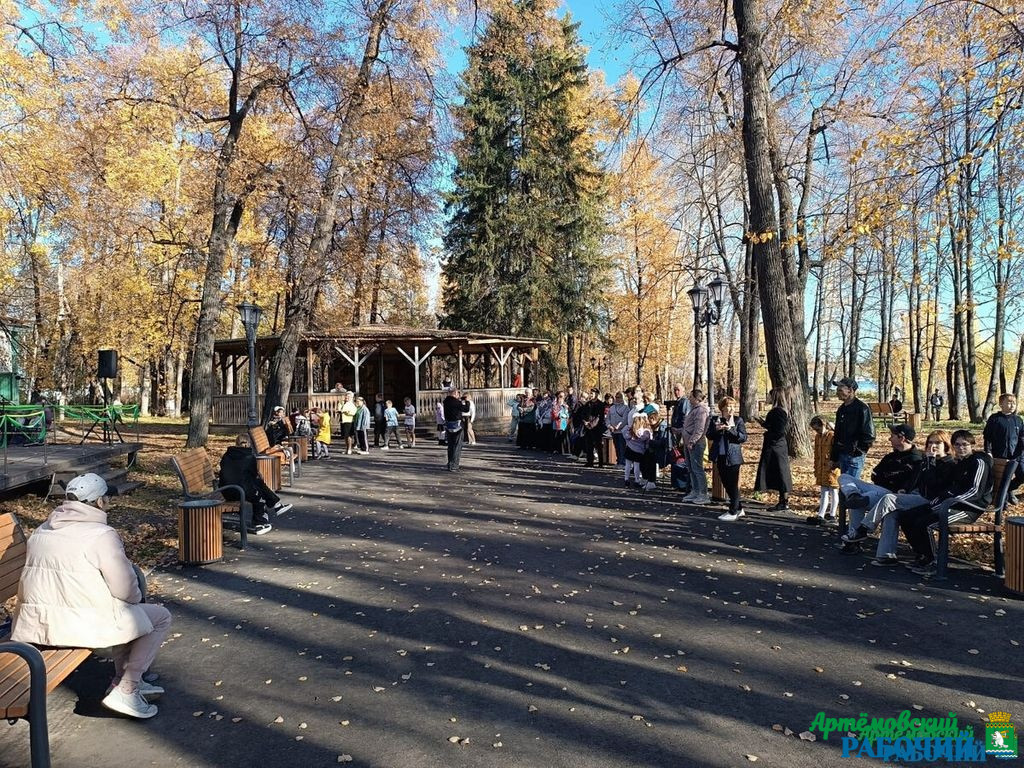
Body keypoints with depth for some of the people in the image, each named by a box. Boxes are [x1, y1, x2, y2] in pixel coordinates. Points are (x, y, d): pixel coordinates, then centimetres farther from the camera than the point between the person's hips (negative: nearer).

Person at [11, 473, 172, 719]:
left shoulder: (40, 531, 9)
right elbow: (126, 590, -15)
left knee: (124, 612, 30)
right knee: (160, 617, 7)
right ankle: (124, 692, 2)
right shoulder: (101, 535, -16)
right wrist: (138, 597, 9)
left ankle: (124, 679, 28)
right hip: (82, 626, -9)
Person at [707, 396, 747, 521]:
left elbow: (744, 437, -10)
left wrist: (731, 429, -21)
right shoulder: (715, 420, 7)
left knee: (733, 485, -1)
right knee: (726, 484, 12)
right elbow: (709, 436, 3)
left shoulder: (738, 420, -3)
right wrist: (716, 429, -15)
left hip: (733, 457, -5)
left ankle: (733, 513, 8)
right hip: (720, 457, 5)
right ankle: (739, 508, 27)